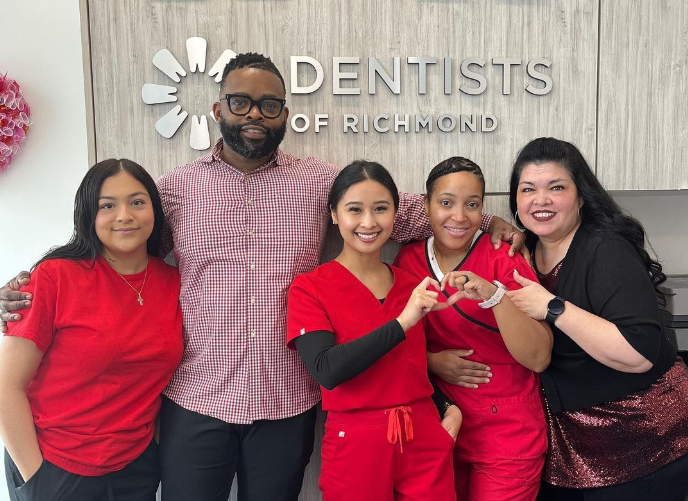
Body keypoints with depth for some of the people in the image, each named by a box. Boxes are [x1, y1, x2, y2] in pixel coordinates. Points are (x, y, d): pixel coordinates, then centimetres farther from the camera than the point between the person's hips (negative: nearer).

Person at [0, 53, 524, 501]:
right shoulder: (175, 187, 1)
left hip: (287, 404, 1)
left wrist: (482, 219, -4)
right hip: (195, 401, 0)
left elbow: (405, 211, 4)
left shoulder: (320, 181, 1)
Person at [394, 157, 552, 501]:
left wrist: (494, 294, -34)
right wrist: (431, 360, -11)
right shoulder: (408, 259, -3)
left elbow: (539, 359, -20)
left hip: (507, 431, -3)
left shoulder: (505, 259, -13)